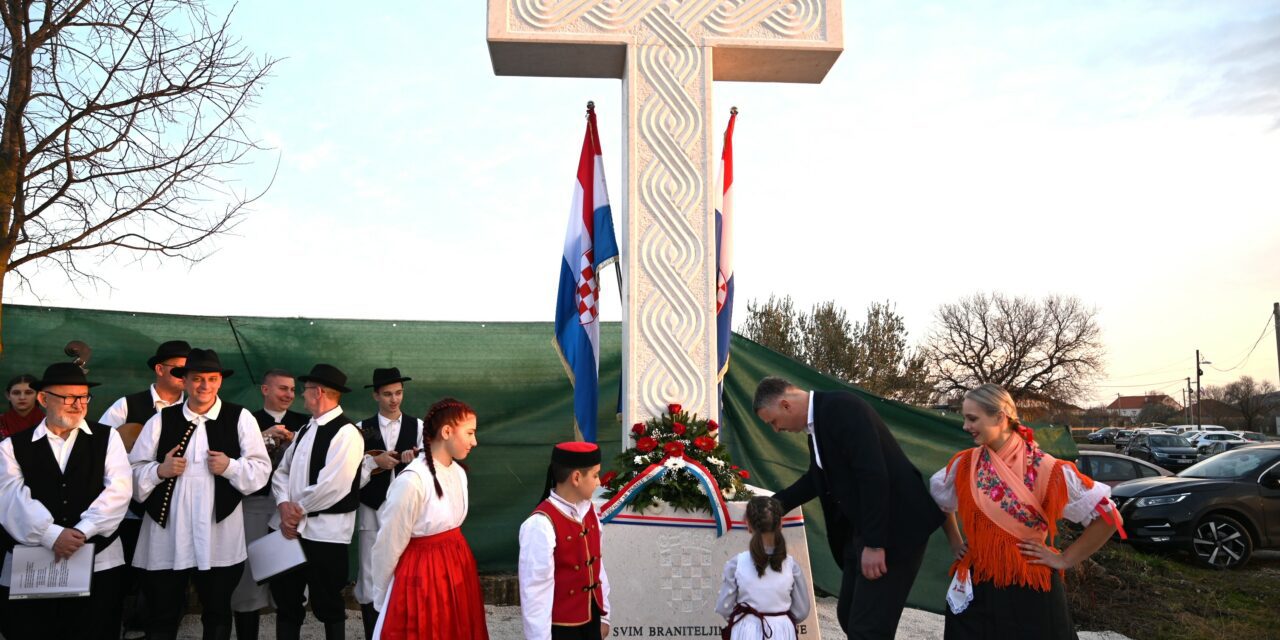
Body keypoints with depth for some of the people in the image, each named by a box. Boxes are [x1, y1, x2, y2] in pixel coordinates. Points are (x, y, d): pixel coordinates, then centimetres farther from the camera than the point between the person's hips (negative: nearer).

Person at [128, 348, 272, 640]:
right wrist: (160, 470, -11)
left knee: (217, 613, 13)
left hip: (219, 536, -1)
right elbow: (133, 471, 7)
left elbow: (261, 470, 1)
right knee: (163, 615, 9)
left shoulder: (240, 418, 3)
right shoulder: (161, 420, 7)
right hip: (167, 534, 1)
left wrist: (230, 466, -15)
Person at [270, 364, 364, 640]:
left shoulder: (346, 433, -15)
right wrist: (284, 505, -8)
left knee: (328, 605, 6)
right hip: (292, 527, 8)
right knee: (285, 599, 13)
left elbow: (332, 486, -21)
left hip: (325, 531, -8)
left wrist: (297, 510, -11)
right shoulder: (305, 430, 14)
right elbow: (282, 471, 10)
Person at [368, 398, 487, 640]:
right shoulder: (412, 481, -22)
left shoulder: (458, 473, 1)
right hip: (422, 575, -7)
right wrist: (381, 599, -1)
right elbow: (388, 546, -13)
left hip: (458, 567, 7)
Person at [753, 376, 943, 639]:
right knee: (849, 616, 16)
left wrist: (874, 543, -25)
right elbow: (817, 478, 26)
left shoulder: (842, 408, -19)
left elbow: (874, 474, -26)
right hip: (861, 530, 10)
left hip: (894, 527, -10)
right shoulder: (817, 421, 11)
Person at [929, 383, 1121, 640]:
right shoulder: (964, 464, -1)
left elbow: (1107, 517, -10)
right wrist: (955, 542, 12)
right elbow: (939, 500, 20)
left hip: (1030, 592, -3)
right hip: (975, 590, 4)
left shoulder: (1045, 470, -14)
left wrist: (1065, 559, -8)